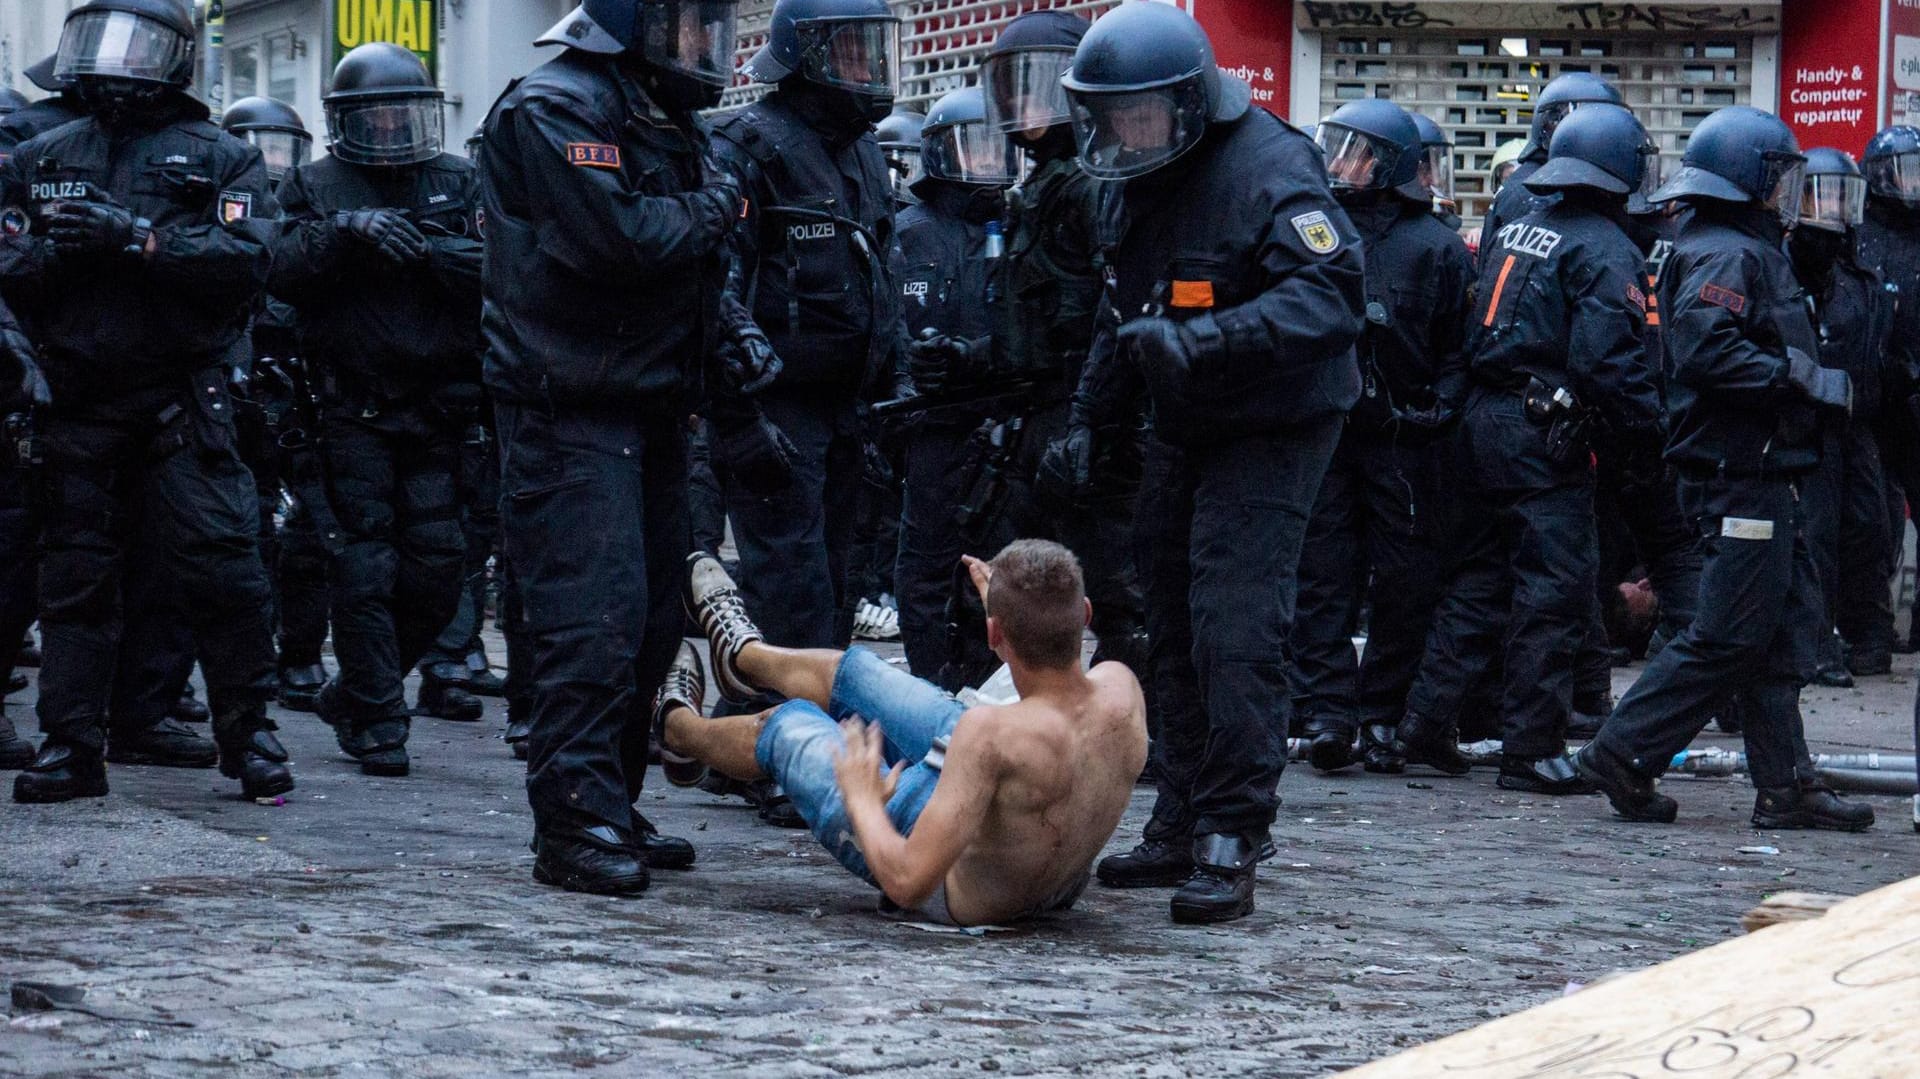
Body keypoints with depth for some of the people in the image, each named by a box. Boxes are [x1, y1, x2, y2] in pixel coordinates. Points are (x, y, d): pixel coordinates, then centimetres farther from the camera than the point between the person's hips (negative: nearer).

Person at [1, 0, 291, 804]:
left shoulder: (218, 159, 4)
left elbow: (247, 258, -12)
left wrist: (138, 238, -20)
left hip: (181, 399, -3)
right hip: (80, 400, 3)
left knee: (222, 570, -7)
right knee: (75, 577, 5)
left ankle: (248, 735, 4)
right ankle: (69, 746, 10)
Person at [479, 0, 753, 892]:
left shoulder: (671, 124, 18)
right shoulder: (555, 108, -13)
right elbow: (613, 236, -26)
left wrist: (728, 339, 7)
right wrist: (710, 212, -10)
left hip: (651, 409, 10)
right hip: (570, 410, -10)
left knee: (651, 617, 12)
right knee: (593, 616, -14)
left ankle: (612, 808, 22)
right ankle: (574, 824, -13)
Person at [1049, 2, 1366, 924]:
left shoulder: (1266, 168, -21)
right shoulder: (1140, 185, 9)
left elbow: (1330, 297, -32)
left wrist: (1203, 341, -40)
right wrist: (1089, 419, 17)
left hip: (1272, 432, -9)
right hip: (1185, 432, 9)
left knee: (1235, 632, -16)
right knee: (1176, 632, 12)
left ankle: (1231, 845, -13)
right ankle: (1181, 830, 21)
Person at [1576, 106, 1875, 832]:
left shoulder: (1753, 252, 21)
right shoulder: (1727, 255, -13)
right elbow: (1708, 351, -27)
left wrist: (1811, 379, 8)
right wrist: (1811, 383, -23)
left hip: (1763, 477, 11)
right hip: (1740, 478, -11)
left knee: (1789, 630, 10)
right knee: (1730, 636, -8)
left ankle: (1786, 786, 12)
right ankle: (1621, 756, -3)